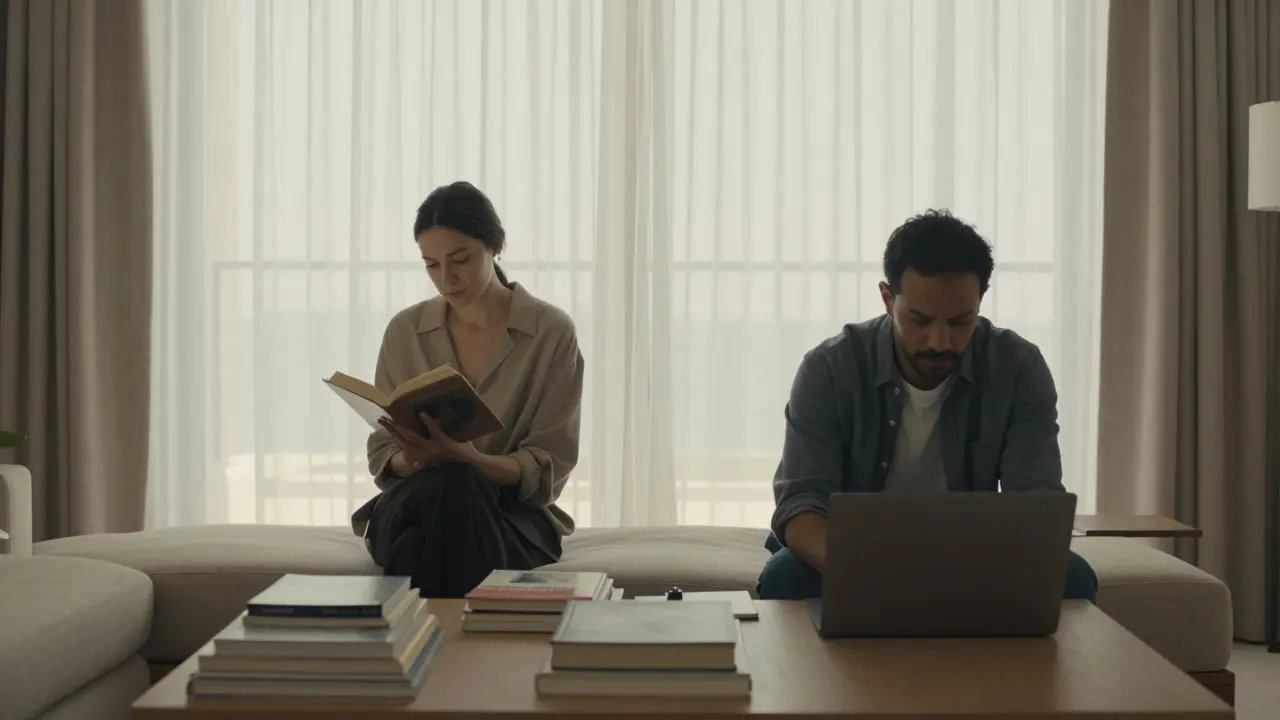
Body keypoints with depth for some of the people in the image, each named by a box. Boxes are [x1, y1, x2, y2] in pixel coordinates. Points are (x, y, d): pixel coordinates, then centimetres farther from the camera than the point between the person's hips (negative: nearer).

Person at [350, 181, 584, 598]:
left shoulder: (552, 332, -4)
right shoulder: (404, 331, 5)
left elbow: (547, 468, -7)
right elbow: (383, 454, 7)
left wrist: (465, 458, -26)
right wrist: (413, 459, -18)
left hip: (514, 510, -2)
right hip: (415, 504, 2)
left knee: (458, 486, -37)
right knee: (444, 485, -36)